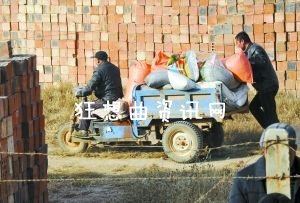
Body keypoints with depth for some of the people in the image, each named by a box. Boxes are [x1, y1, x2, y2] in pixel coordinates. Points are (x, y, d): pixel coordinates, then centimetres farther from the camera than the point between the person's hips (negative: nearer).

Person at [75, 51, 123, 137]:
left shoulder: (99, 70, -13)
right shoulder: (115, 68, 13)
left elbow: (89, 88, -16)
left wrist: (79, 93, -1)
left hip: (106, 100, -9)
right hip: (117, 99, 9)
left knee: (86, 108, 5)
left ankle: (83, 130, 2)